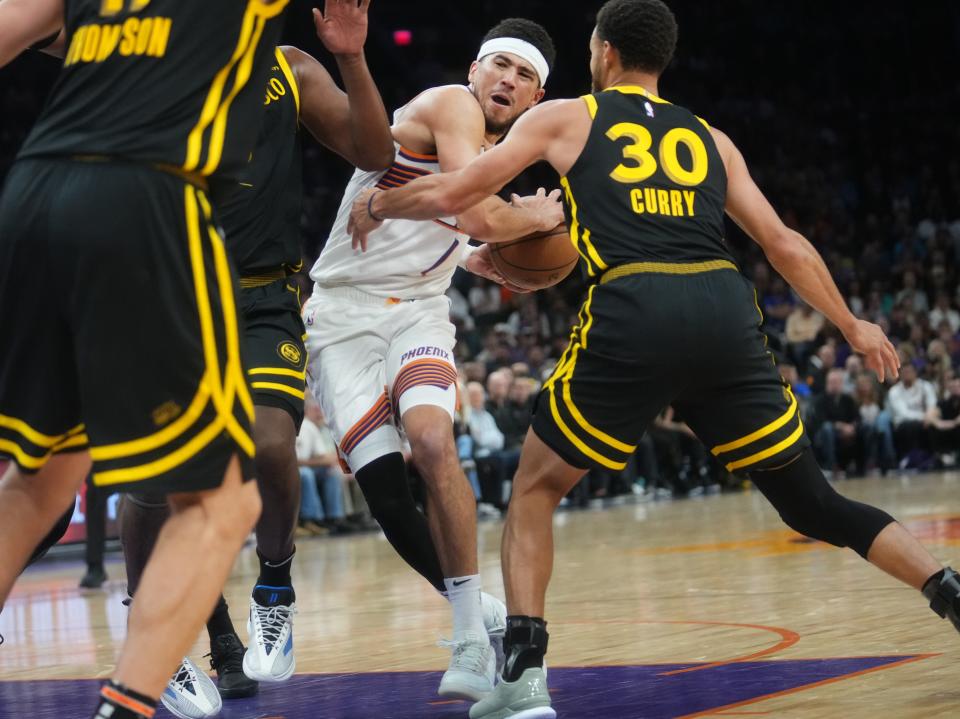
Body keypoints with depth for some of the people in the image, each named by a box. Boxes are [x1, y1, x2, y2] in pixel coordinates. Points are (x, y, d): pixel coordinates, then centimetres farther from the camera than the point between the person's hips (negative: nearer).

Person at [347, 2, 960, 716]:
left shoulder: (564, 118, 19)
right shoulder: (710, 139, 27)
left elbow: (449, 195, 16)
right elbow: (784, 243, 27)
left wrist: (376, 205, 36)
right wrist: (853, 326, 39)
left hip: (632, 316, -3)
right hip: (726, 314, 3)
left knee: (535, 490, 14)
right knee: (814, 505, 14)